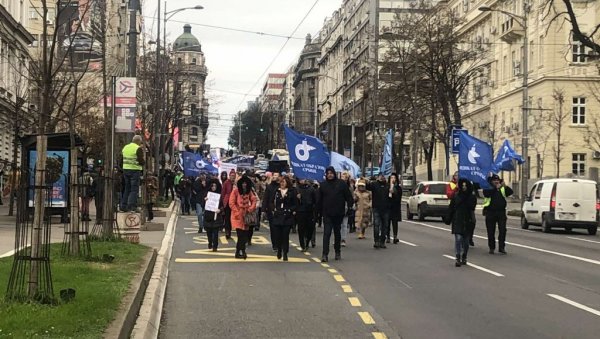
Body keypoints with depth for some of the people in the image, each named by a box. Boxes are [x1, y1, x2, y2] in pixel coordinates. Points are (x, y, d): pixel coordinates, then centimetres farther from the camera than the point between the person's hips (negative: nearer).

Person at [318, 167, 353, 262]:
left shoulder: (341, 183, 0)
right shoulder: (323, 185, 2)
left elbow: (348, 196, 2)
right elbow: (319, 200, 7)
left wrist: (350, 206, -6)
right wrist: (320, 211, 5)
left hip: (338, 214, 1)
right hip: (327, 214, -1)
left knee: (337, 233, 13)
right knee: (327, 233, -10)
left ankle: (338, 252, 27)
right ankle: (325, 254, -14)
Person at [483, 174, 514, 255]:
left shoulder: (503, 189, 10)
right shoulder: (487, 189, 0)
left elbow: (510, 192, -6)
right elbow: (487, 193, -22)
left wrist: (505, 186, -24)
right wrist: (496, 188, -30)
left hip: (501, 212, 2)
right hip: (490, 212, -2)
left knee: (502, 230, -5)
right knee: (491, 232, 4)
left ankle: (501, 247, 0)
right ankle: (491, 248, 14)